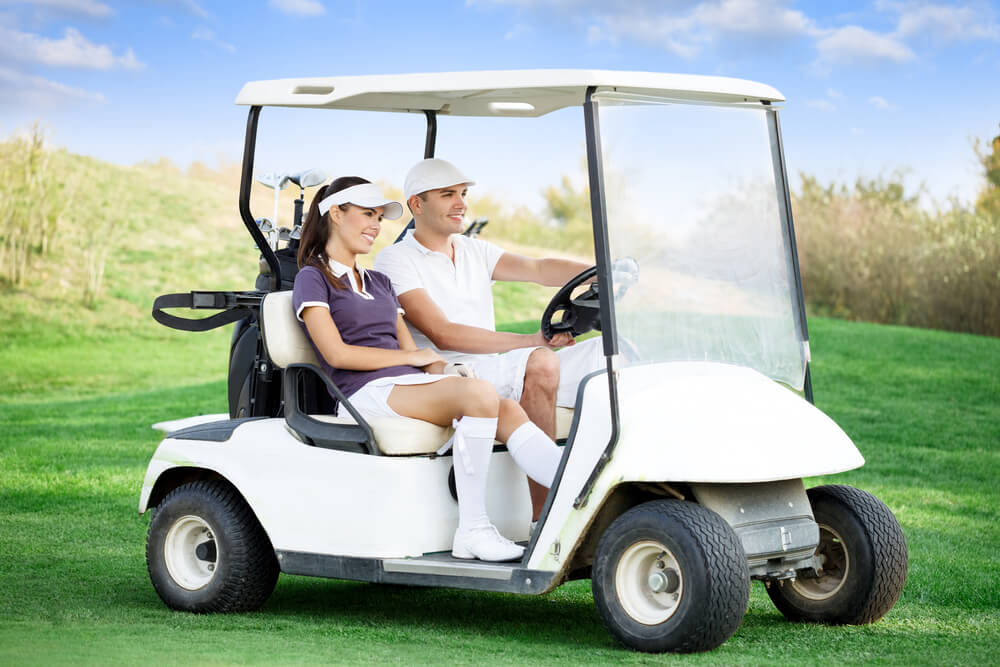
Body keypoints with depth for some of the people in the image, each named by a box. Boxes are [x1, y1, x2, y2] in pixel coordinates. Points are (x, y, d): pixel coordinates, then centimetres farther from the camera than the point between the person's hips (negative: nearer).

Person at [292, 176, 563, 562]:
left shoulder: (379, 283, 27)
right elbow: (336, 353, -9)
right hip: (367, 395, -7)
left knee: (508, 411, -20)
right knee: (480, 393, -31)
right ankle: (472, 531, -30)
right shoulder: (312, 278, 4)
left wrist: (445, 371, -3)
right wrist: (410, 357, -4)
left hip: (411, 387, 7)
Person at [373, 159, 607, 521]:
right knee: (540, 364, -34)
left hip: (503, 374, 7)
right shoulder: (395, 260, -3)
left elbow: (538, 269, 4)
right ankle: (543, 518, -34)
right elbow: (442, 335, -15)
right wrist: (529, 341, -20)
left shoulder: (474, 251, 20)